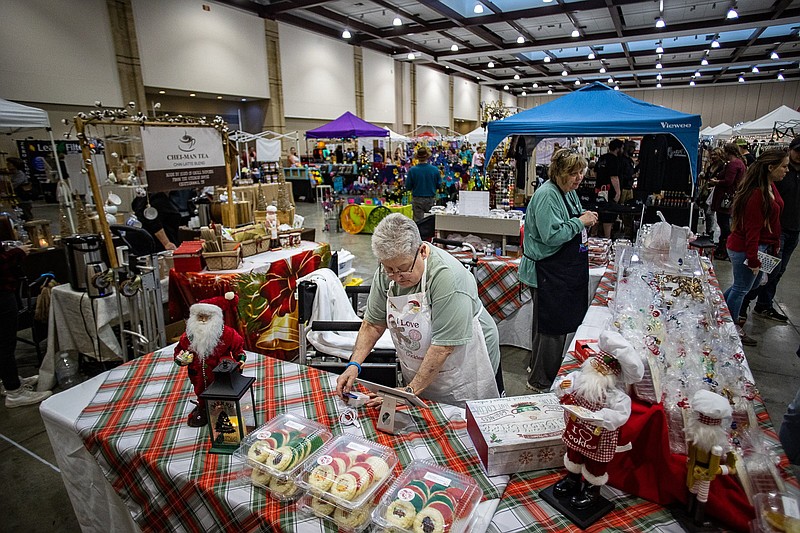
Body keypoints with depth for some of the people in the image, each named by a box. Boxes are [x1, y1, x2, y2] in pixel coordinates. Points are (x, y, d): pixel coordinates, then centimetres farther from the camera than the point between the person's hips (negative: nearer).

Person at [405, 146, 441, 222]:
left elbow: (408, 187, -4)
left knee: (418, 222, 4)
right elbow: (439, 186, 2)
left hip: (417, 200, -1)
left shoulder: (412, 170, -11)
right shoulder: (435, 170, -7)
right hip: (431, 199, 1)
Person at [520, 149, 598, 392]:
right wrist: (580, 222, -19)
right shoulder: (547, 195, -19)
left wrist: (585, 219, 5)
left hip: (567, 271, 10)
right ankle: (541, 382, 15)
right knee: (553, 327, -1)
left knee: (547, 324, 21)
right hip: (549, 274, -10)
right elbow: (552, 236, -27)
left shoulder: (569, 192, 12)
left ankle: (536, 366, 39)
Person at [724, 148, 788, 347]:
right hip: (745, 248, -10)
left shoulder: (770, 187, 6)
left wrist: (774, 245, 14)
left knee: (753, 283, 23)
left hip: (762, 245, 10)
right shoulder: (757, 194, -24)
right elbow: (752, 229, -24)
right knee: (742, 288, 5)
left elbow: (772, 220, 14)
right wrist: (753, 259, -21)